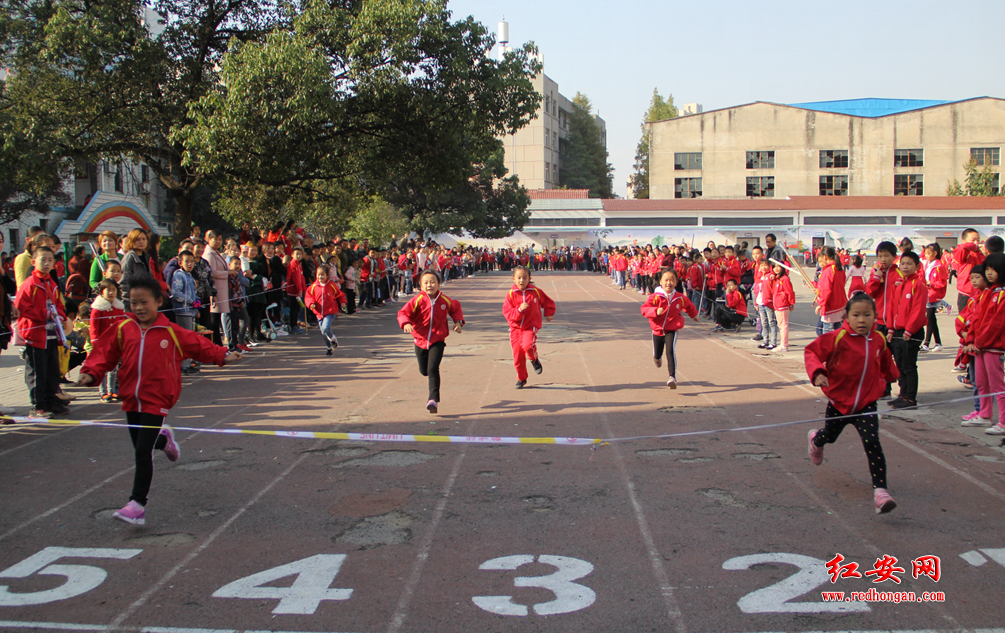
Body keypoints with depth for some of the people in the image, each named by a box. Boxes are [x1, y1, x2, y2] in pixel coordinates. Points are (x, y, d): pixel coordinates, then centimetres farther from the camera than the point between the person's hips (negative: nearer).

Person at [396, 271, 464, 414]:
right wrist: (406, 323, -35)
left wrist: (458, 322, 5)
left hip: (437, 341, -1)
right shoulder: (418, 300, -10)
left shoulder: (445, 300, -2)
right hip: (420, 340, 1)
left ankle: (434, 400, -15)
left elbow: (456, 308, 19)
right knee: (424, 371, 14)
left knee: (433, 370, -16)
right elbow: (403, 313, -15)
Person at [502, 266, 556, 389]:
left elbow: (548, 302, 17)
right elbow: (507, 312, -11)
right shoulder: (511, 294, -5)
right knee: (517, 355, 3)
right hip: (515, 327, 2)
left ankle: (535, 360, 6)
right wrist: (519, 310, -25)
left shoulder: (536, 292, -2)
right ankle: (521, 378, 24)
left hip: (531, 326, -1)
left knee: (528, 345, -29)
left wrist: (549, 314, 10)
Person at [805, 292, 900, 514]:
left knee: (872, 443, -17)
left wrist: (891, 376, 36)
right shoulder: (838, 338, -16)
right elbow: (811, 351, -15)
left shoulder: (879, 340, -1)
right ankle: (816, 440, 62)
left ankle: (880, 491, -20)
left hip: (866, 404, 1)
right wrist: (817, 373, -30)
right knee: (829, 435, 23)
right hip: (839, 402, -1)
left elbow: (885, 362, 21)